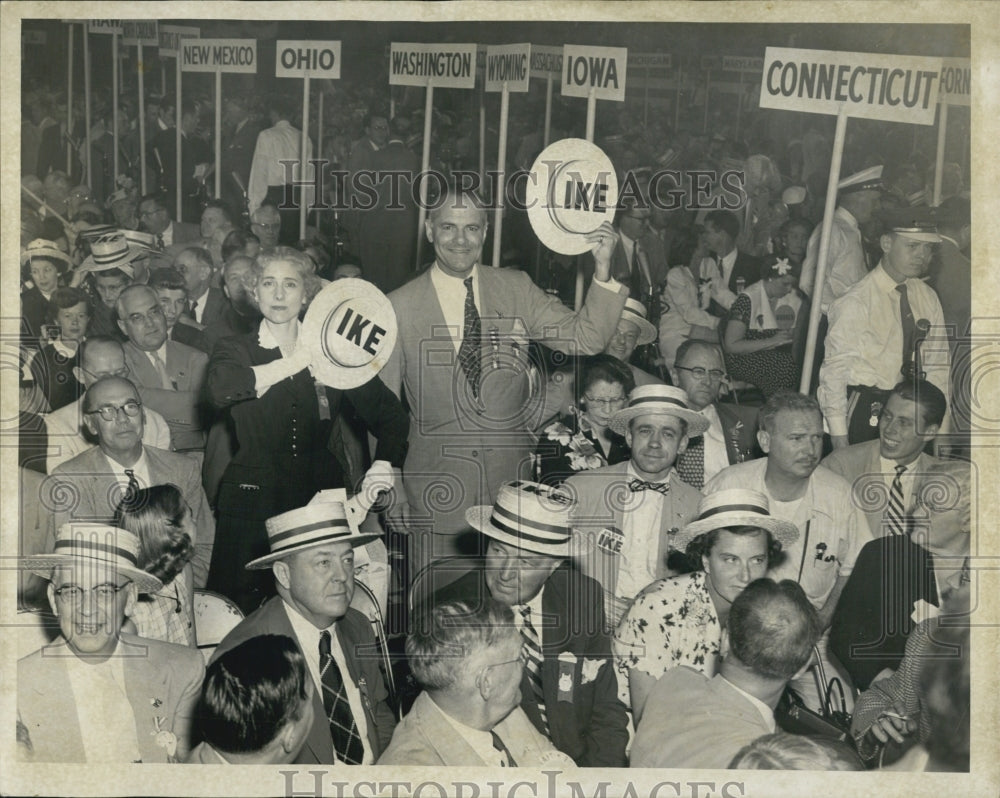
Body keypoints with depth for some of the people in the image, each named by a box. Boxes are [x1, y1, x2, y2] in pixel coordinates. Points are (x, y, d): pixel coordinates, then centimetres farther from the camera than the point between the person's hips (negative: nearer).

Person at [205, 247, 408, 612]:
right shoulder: (236, 350, 5)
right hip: (252, 503, -1)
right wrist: (295, 363, -16)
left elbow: (391, 415, 9)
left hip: (321, 499, 1)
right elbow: (220, 390, -20)